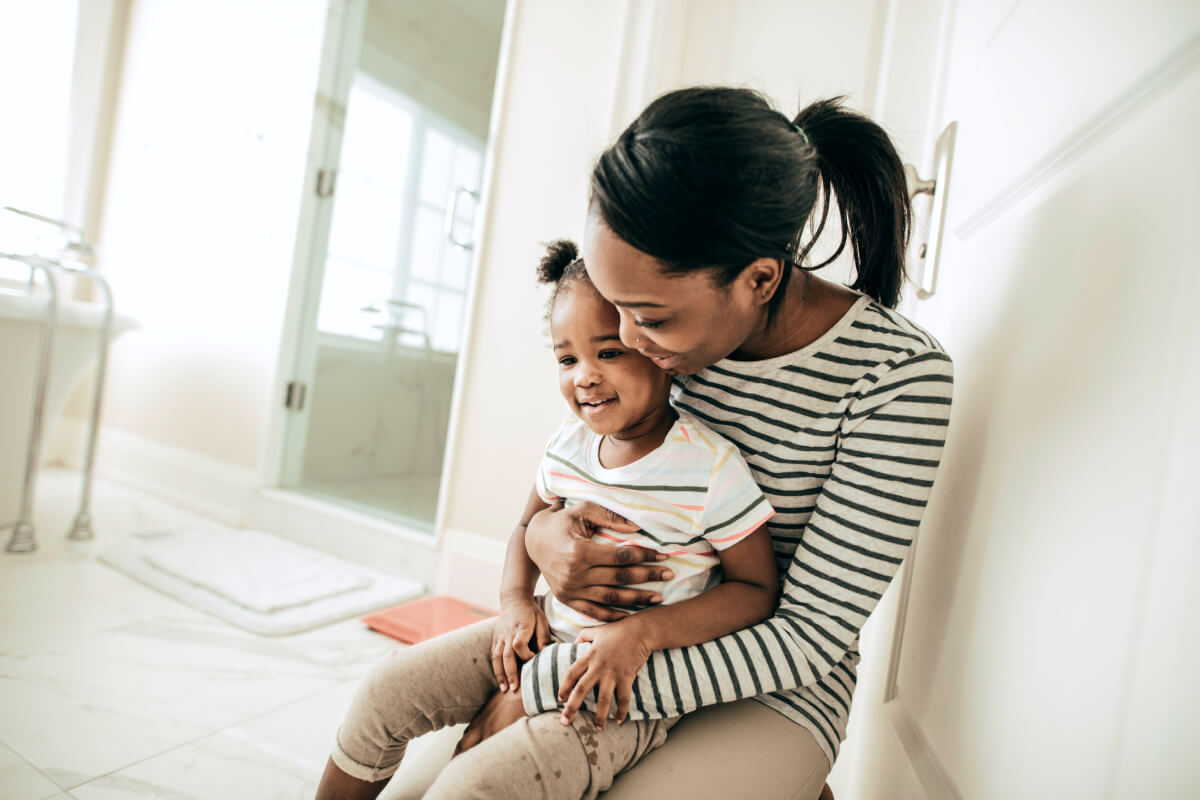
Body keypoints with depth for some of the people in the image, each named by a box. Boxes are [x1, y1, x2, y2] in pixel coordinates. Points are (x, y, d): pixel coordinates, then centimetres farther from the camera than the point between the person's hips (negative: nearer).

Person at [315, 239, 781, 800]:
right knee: (386, 691, 1)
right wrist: (515, 599, -3)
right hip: (547, 633, 6)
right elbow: (529, 526, 16)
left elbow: (757, 589, -13)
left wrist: (642, 633, -24)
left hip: (633, 680, -6)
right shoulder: (569, 444, -1)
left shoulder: (711, 468, -20)